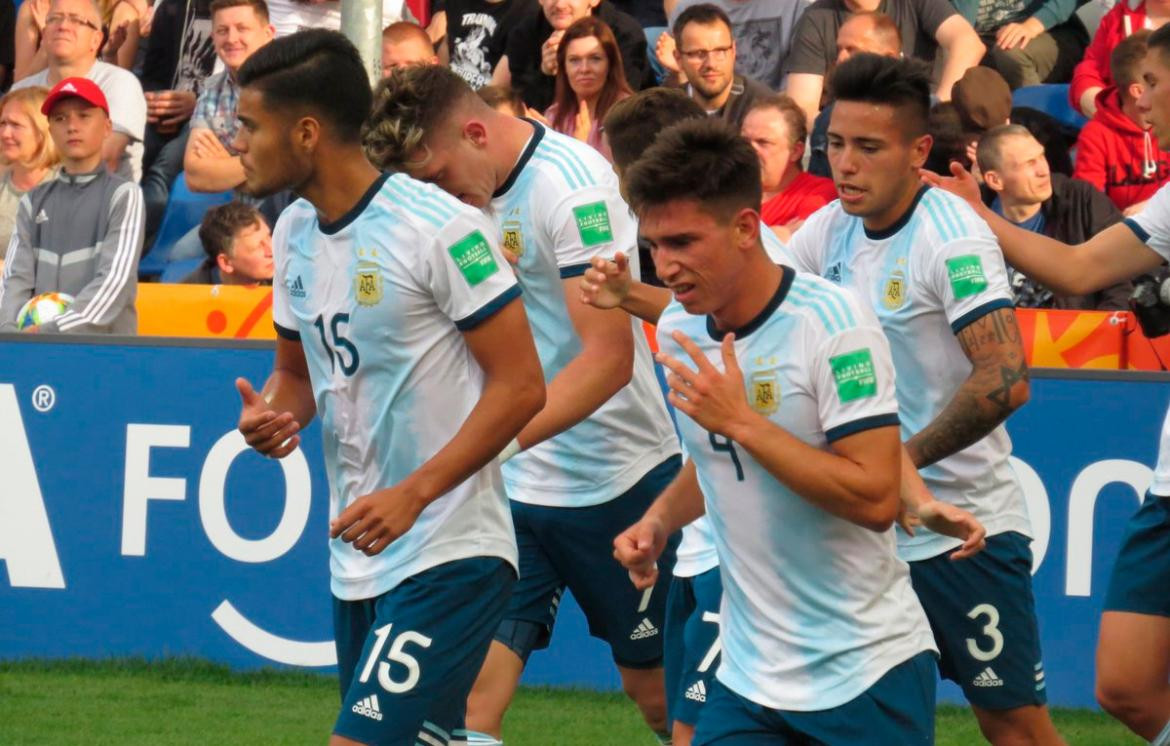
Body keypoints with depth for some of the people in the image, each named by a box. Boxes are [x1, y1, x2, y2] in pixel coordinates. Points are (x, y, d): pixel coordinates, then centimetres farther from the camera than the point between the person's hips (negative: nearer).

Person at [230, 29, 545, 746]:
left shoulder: (441, 229, -15)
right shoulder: (296, 231, 9)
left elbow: (520, 385, -14)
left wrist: (413, 494, -22)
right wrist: (273, 414, -2)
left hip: (449, 555, -8)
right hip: (357, 561, 8)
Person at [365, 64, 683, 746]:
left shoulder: (573, 185, -18)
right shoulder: (470, 196, 5)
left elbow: (608, 357, -24)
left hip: (614, 478, -6)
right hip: (510, 486, 6)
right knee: (474, 686, -9)